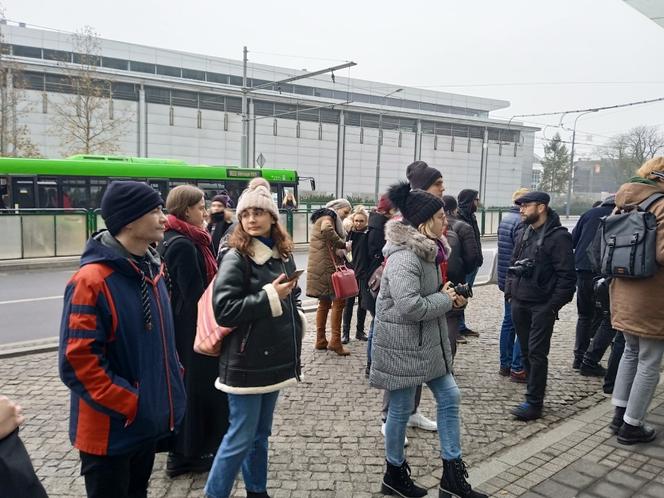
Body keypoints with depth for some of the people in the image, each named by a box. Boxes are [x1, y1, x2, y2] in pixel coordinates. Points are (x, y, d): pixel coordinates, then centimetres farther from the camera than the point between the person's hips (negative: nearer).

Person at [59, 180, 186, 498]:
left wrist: (174, 377, 9)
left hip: (149, 420, 8)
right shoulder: (91, 280, -22)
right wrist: (129, 404, -20)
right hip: (111, 430, -7)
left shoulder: (151, 269, 4)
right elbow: (77, 361, -23)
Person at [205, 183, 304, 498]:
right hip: (246, 363, -6)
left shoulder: (283, 255, 7)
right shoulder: (236, 258, -13)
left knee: (260, 433, 19)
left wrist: (297, 322, 5)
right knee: (241, 437, 2)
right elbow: (223, 310, -21)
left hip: (275, 357, 7)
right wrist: (270, 296, -20)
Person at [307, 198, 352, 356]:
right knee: (339, 300, -9)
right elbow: (327, 230, -30)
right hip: (327, 267, -10)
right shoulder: (328, 217, -6)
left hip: (322, 268, 10)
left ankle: (321, 340, 18)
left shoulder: (323, 217, 25)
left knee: (325, 302, 13)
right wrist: (342, 244, -19)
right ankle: (335, 341, -9)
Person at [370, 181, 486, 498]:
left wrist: (448, 296, 1)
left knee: (449, 397, 12)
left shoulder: (428, 250, 8)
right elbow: (410, 306, -32)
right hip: (402, 346, -10)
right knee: (402, 409, 6)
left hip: (428, 342, 10)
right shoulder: (404, 257, -24)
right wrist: (446, 300, -16)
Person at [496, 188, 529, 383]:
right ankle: (517, 368, 1)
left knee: (509, 322, 15)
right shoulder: (521, 223, -18)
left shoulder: (504, 219, 13)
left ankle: (505, 365, 22)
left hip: (506, 280, 10)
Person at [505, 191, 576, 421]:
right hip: (519, 303, 7)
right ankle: (534, 392, 28)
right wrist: (510, 291, 10)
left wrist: (554, 305, -15)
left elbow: (567, 275, -14)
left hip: (542, 306, -7)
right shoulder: (522, 232, 11)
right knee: (525, 351, 13)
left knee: (537, 353, -4)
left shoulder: (558, 236, -12)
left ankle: (534, 403, 3)